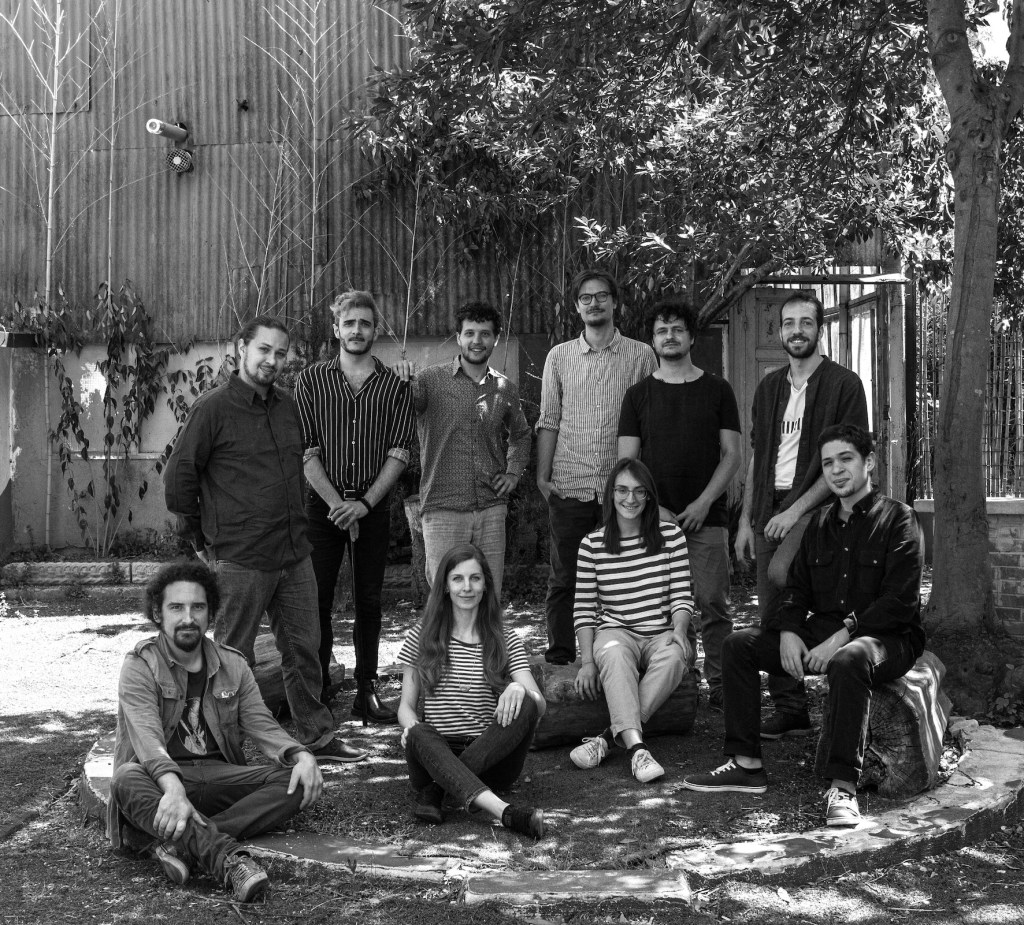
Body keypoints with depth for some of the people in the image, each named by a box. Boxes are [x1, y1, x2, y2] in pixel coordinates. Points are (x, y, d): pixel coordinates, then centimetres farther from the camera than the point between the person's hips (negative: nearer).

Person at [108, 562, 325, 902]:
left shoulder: (232, 666, 11)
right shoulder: (140, 666, -5)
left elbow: (262, 725, 4)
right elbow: (147, 737, -21)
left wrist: (302, 755, -19)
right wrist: (173, 787, -41)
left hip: (219, 777, 4)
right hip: (160, 780, -4)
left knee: (299, 782, -20)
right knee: (126, 781, -37)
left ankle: (183, 843, -36)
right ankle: (227, 857, -51)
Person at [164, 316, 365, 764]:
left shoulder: (286, 404, 11)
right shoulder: (213, 408, -8)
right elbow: (178, 477, -7)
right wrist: (202, 541, -1)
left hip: (295, 555, 6)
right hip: (240, 560, -6)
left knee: (303, 648, 13)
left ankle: (317, 736, 24)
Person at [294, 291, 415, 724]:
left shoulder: (394, 386, 5)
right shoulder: (311, 379, 3)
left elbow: (399, 453, -1)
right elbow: (307, 451, -2)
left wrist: (365, 503, -11)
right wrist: (337, 503, -11)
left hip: (374, 507, 1)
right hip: (323, 506, -1)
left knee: (369, 600, 5)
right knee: (317, 597, 0)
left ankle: (366, 691, 12)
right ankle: (315, 688, 10)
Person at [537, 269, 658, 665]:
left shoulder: (641, 355, 5)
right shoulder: (559, 356, 9)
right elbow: (548, 421, 9)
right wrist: (542, 475, 1)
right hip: (569, 486, 1)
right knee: (564, 577, 4)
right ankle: (559, 657, 14)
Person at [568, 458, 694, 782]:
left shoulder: (670, 536, 5)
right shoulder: (592, 544, 3)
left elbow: (681, 596, 4)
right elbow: (584, 609, 3)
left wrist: (679, 630, -16)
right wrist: (588, 661, -10)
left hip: (662, 635, 1)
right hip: (615, 632, -1)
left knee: (673, 657, -35)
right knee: (614, 654, -37)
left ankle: (609, 738, -33)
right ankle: (637, 749, -47)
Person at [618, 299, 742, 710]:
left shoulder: (717, 390, 8)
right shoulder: (638, 395, 10)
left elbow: (732, 454, 4)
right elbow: (627, 461, 6)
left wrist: (704, 502, -8)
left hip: (706, 517, -1)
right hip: (656, 518, 1)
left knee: (712, 603, -5)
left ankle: (719, 685, 3)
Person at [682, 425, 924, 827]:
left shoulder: (897, 518, -4)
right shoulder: (821, 522, 16)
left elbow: (899, 601, -14)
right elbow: (797, 588, 16)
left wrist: (842, 636, -22)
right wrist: (789, 632, -5)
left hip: (887, 637, -7)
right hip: (821, 632, 7)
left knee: (849, 659, -40)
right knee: (739, 644, -6)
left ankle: (843, 786, -36)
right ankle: (747, 765, -7)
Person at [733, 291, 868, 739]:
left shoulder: (843, 384, -3)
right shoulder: (769, 388, 16)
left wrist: (797, 510, -16)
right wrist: (746, 519, 10)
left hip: (814, 504, -6)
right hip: (770, 508, 6)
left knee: (780, 575, -31)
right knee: (771, 615, 4)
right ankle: (790, 712, 13)